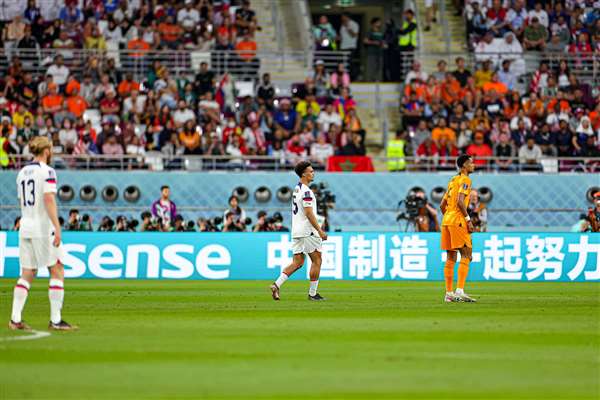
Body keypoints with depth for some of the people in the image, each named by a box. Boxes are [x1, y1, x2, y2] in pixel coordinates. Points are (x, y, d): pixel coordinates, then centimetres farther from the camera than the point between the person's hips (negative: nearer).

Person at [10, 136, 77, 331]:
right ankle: (55, 320, -4)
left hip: (25, 228, 7)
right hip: (43, 227, -7)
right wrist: (57, 229, -23)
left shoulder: (22, 172, 13)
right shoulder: (47, 171, -10)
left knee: (27, 274, 9)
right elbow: (49, 200, -20)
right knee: (57, 271, 0)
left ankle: (15, 319, 1)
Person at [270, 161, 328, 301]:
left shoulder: (296, 189, 15)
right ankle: (312, 293, 6)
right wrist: (320, 231, -17)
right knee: (316, 261, 3)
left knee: (297, 262, 9)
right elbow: (309, 213, -20)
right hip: (308, 231, -9)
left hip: (296, 232, 9)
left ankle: (277, 284, -5)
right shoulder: (306, 191, -15)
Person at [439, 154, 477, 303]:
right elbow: (460, 202, -18)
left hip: (446, 221, 9)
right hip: (457, 221, -9)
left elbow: (442, 205, 21)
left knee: (451, 258, 8)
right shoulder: (465, 180, -6)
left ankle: (449, 293, 8)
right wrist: (468, 220, -15)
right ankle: (460, 291, -17)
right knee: (466, 255, -8)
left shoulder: (453, 181, 20)